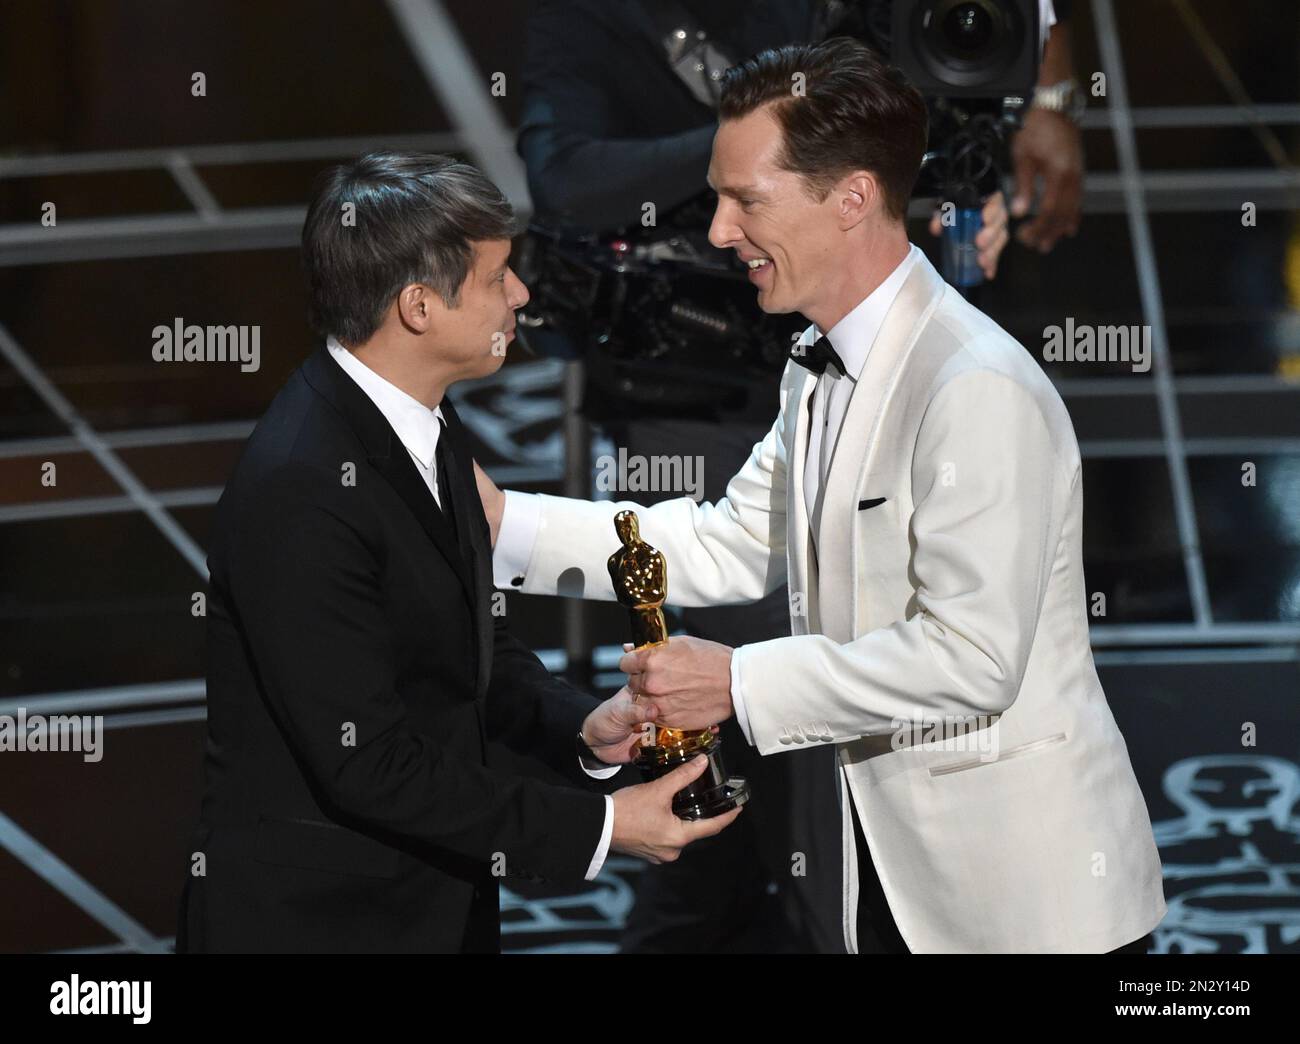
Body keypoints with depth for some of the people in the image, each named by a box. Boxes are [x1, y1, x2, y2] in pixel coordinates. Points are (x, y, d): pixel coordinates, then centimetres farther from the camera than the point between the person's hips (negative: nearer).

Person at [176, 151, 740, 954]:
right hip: (312, 917, -8)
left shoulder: (430, 430, 5)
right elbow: (368, 763, -24)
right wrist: (602, 826, -20)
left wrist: (582, 728, -4)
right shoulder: (299, 490, -24)